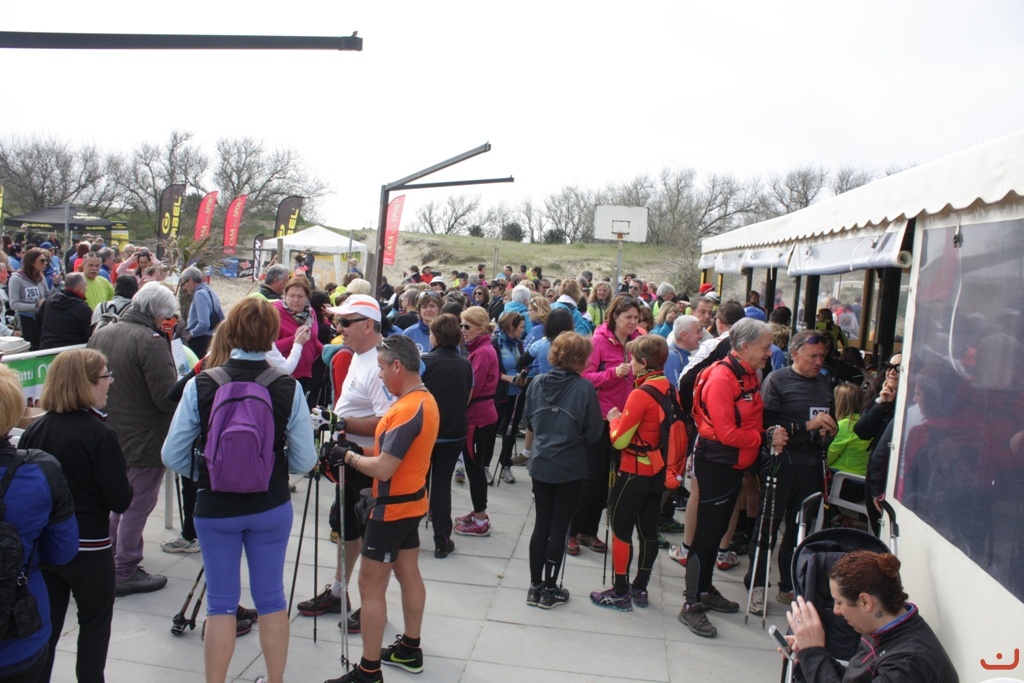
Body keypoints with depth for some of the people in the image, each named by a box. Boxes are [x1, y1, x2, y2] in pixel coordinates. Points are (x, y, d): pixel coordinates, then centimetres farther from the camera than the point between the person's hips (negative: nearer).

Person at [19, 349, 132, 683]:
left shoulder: (34, 430, -3)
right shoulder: (100, 434, -20)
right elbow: (120, 500, -17)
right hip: (89, 547, -5)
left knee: (45, 624, 18)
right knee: (95, 621, 14)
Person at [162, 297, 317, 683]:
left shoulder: (201, 386, -14)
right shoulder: (288, 389, -14)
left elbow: (173, 456, -9)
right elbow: (303, 461, -11)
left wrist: (204, 474, 10)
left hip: (215, 507, 0)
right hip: (271, 507, 1)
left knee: (221, 603, 14)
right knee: (271, 598, 16)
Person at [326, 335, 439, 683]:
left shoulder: (406, 409, -25)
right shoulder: (426, 400, 5)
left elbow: (383, 468, -28)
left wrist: (350, 456, -12)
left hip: (392, 508, -10)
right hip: (412, 501, 10)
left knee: (370, 585, 0)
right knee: (409, 574, 19)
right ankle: (410, 649, 33)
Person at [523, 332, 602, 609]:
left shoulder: (537, 384, -2)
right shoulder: (585, 388, -15)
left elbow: (529, 427, 7)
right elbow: (593, 434, -10)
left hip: (540, 464, 4)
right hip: (570, 468, -4)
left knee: (541, 524, 14)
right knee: (559, 528, 8)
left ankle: (535, 587, 22)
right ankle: (549, 590, 18)